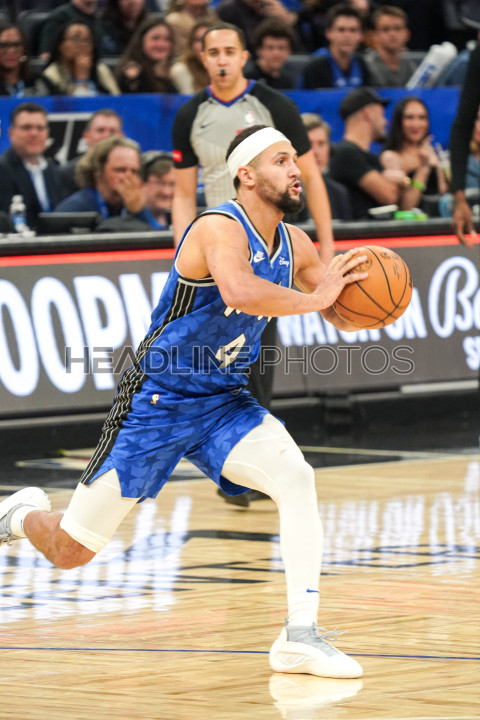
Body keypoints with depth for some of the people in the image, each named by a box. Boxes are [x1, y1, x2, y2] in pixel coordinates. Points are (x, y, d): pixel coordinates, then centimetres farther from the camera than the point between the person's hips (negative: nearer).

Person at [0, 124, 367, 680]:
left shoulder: (294, 245, 1)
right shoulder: (220, 229, -23)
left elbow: (344, 318, 10)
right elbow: (240, 292, -44)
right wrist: (315, 297, -35)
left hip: (223, 402, 6)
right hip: (157, 401, -6)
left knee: (296, 477, -23)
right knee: (71, 551, 2)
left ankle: (301, 635, -20)